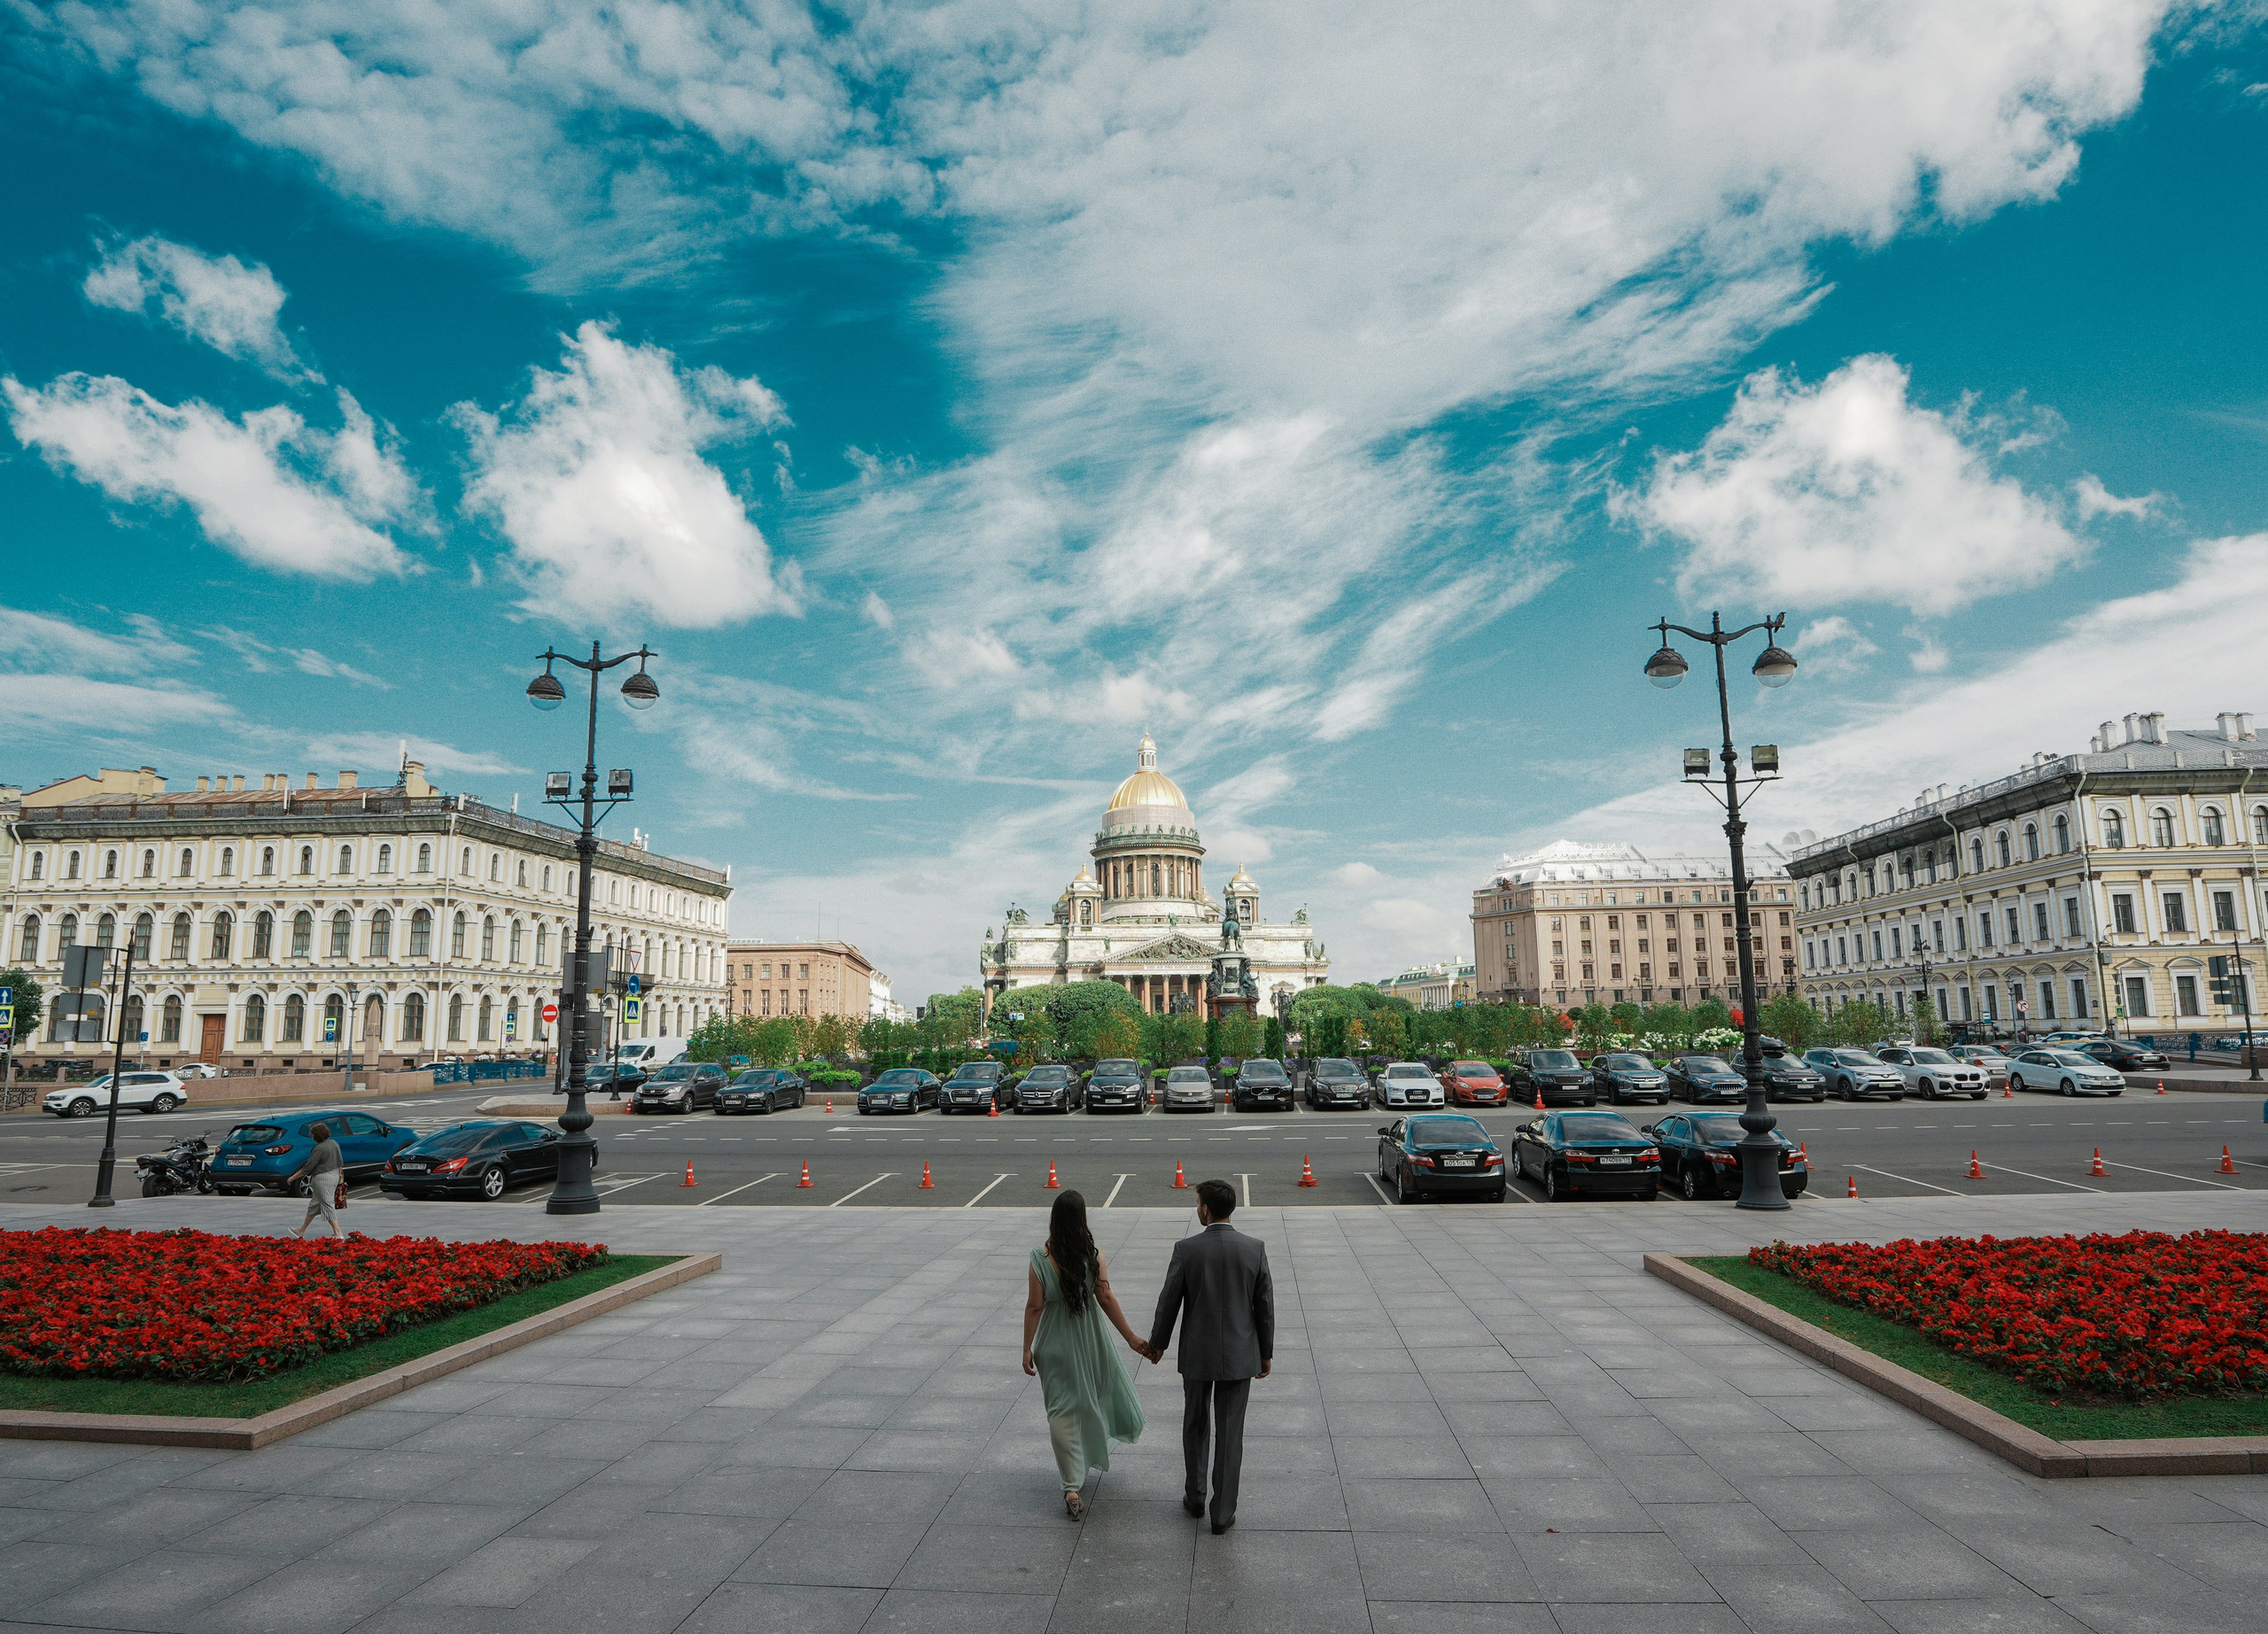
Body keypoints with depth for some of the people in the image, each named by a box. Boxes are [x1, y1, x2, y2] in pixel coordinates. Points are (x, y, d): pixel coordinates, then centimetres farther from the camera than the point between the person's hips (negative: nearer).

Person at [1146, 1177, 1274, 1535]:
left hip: (1197, 1354, -1)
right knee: (1230, 1433, 10)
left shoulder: (1186, 1249, -14)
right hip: (1240, 1355, 1)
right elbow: (1265, 1304, -2)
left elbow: (1169, 1301, -5)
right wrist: (1266, 1353, 10)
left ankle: (1195, 1496, 32)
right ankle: (1223, 1513, 15)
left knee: (1195, 1425, 20)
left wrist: (1157, 1343, 11)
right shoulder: (1254, 1248, -9)